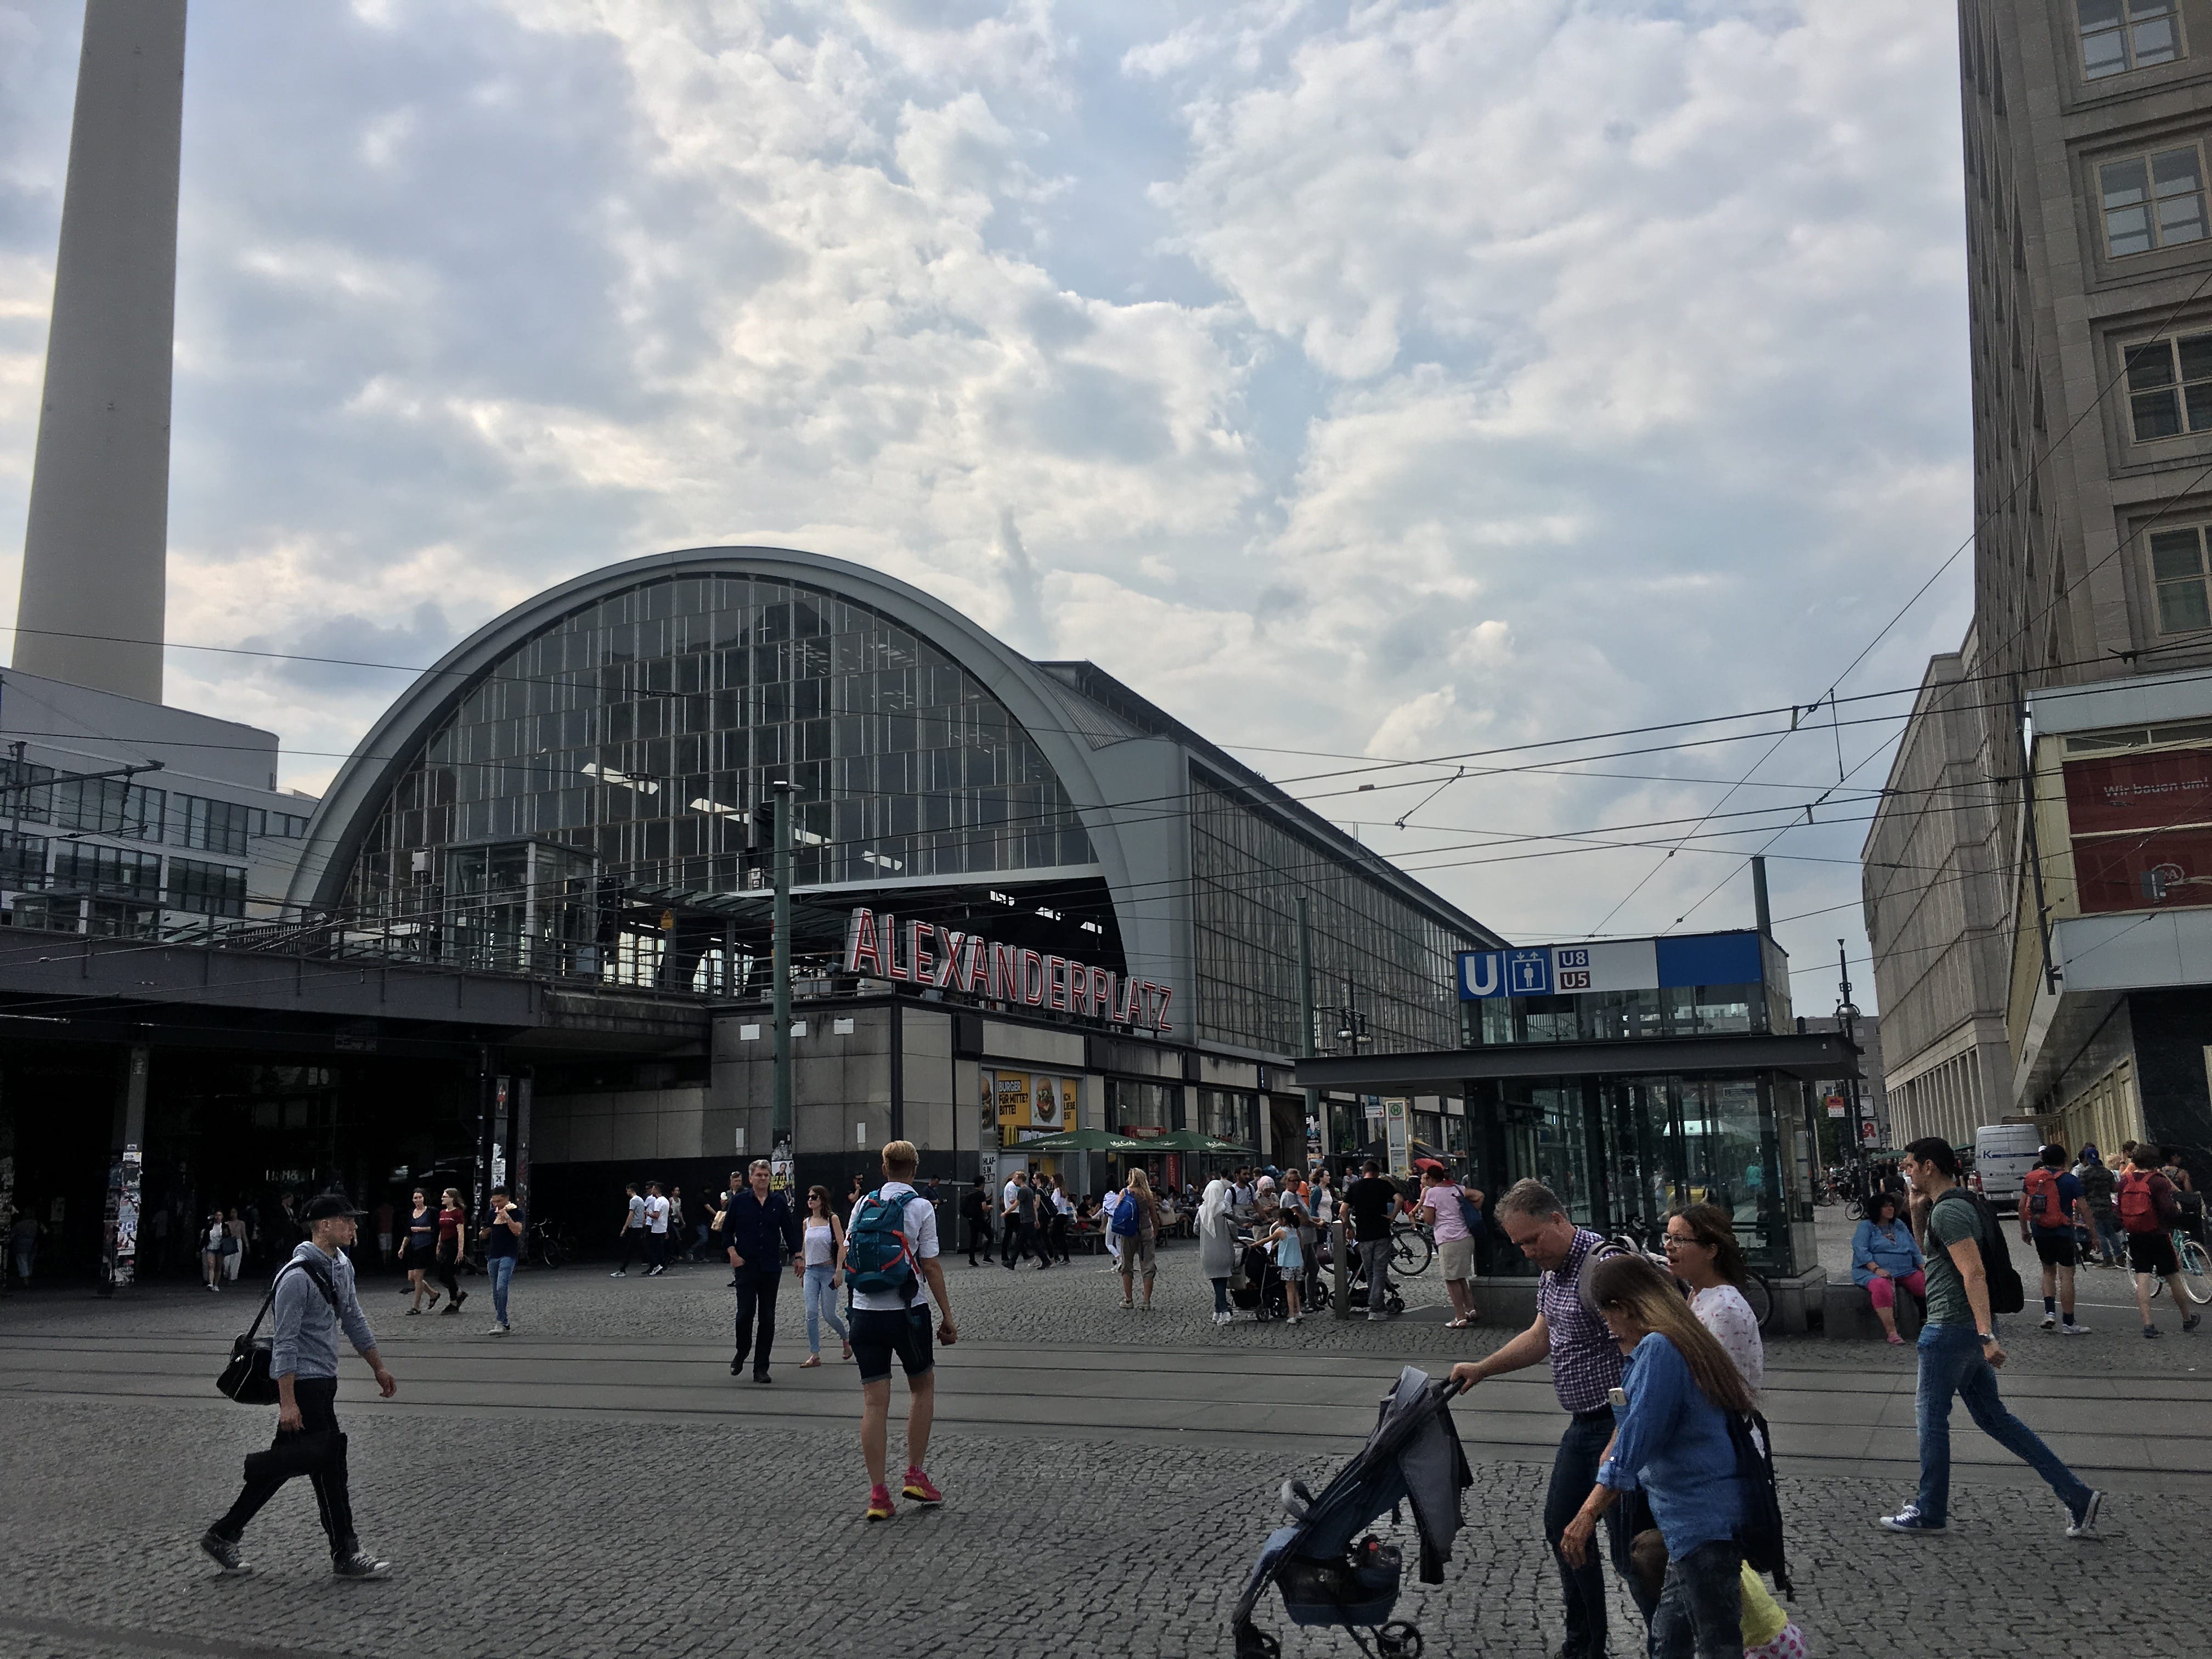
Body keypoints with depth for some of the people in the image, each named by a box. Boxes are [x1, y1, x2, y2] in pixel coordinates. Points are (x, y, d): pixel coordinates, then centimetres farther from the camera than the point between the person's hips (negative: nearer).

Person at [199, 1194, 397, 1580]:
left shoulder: (342, 1266, 9)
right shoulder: (298, 1276, -20)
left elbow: (354, 1320, 20)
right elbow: (285, 1342, -21)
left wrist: (379, 1367, 22)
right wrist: (287, 1402, -23)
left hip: (324, 1380, 10)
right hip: (302, 1382, -10)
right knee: (329, 1463, -3)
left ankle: (224, 1534, 27)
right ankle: (346, 1555, 6)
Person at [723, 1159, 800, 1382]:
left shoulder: (779, 1202, 5)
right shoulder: (739, 1201, 2)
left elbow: (790, 1232, 10)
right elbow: (726, 1230, 8)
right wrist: (732, 1252, -5)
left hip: (771, 1269, 2)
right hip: (746, 1267, -2)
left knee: (767, 1318, 3)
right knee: (745, 1314, -6)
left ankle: (761, 1369, 10)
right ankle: (741, 1353, 22)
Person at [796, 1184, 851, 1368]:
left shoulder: (832, 1219, -5)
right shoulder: (806, 1222, 9)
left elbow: (842, 1246, -8)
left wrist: (838, 1272, -15)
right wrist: (802, 1273, 17)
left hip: (828, 1270, -4)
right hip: (810, 1271, 4)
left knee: (829, 1314, -1)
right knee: (811, 1314, -4)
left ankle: (846, 1339, 27)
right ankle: (814, 1356, 0)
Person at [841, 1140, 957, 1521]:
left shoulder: (863, 1204, 5)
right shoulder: (921, 1207, -6)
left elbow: (843, 1258, 9)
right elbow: (931, 1267, -8)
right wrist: (947, 1317, -2)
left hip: (864, 1314, 3)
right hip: (905, 1313, -3)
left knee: (874, 1403, 5)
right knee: (923, 1388, 17)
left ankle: (878, 1494, 4)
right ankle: (916, 1476, 16)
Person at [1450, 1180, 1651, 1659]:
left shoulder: (1601, 1267, -22)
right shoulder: (1551, 1271, 9)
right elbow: (1540, 1337, 23)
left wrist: (1624, 1438, -29)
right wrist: (1481, 1369, 22)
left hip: (1618, 1423, -10)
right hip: (1584, 1423, 10)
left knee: (1628, 1549, -5)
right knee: (1561, 1528, 17)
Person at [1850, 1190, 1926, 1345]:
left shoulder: (1899, 1225, 22)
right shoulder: (1865, 1227, 5)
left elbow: (1914, 1250, 21)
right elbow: (1860, 1250, -9)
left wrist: (1924, 1269, 4)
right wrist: (1876, 1269, -23)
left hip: (1906, 1272, 5)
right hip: (1873, 1272, -5)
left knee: (1928, 1284, -21)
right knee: (1882, 1287, -39)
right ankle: (1892, 1332, -37)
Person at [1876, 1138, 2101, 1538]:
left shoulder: (1947, 1211, -17)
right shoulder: (1963, 1205, 15)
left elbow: (1974, 1273, -26)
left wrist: (1987, 1335, -30)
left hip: (1950, 1329, -10)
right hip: (1971, 1330, 10)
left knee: (1932, 1415, 3)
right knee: (1992, 1416, 14)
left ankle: (1930, 1512, 14)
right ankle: (2077, 1497, 12)